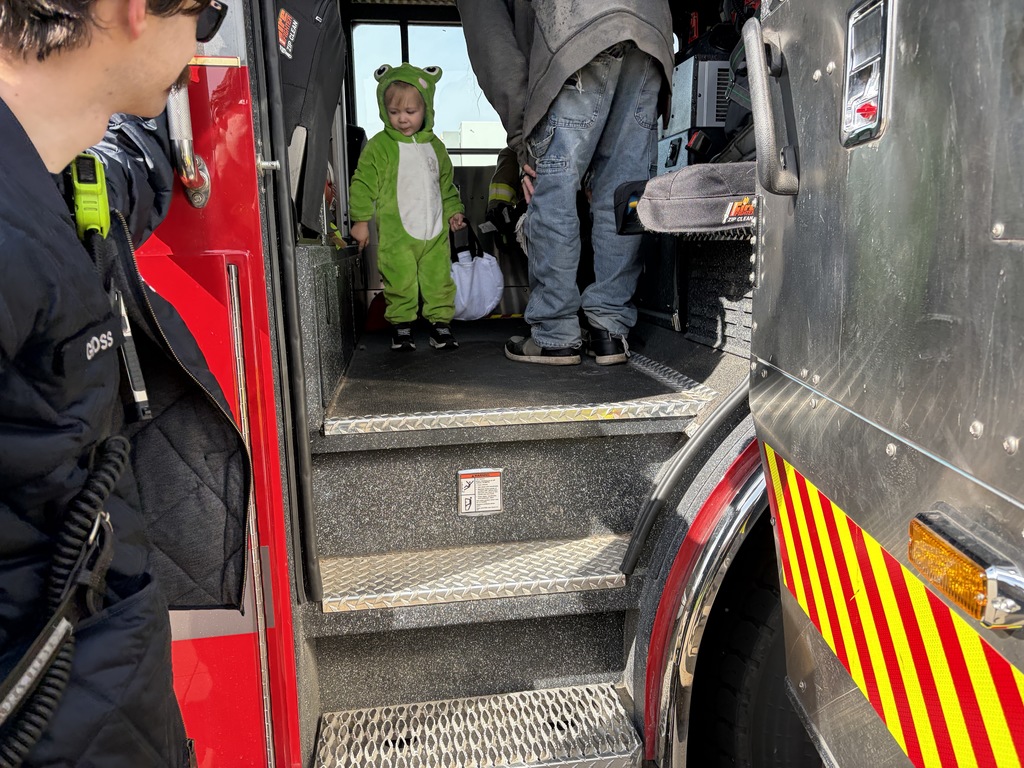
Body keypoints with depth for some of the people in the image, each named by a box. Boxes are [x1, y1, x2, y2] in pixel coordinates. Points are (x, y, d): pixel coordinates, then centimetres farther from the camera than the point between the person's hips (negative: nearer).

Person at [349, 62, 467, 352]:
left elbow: (446, 183, 24)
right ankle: (401, 325, 16)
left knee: (439, 280, 6)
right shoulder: (378, 146, -3)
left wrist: (453, 210, 19)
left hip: (434, 231, 4)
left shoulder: (434, 145, 12)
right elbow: (363, 184, -3)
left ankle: (440, 322, 19)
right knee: (400, 283, 0)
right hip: (395, 233, -4)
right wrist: (361, 219, -6)